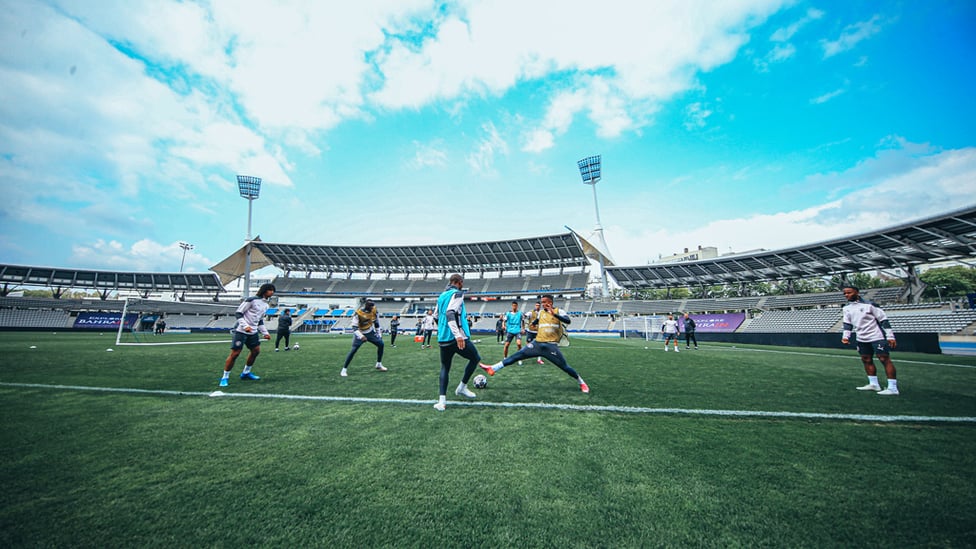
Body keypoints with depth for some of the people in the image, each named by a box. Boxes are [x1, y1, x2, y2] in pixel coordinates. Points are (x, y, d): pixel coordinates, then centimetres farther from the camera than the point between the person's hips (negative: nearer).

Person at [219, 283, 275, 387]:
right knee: (235, 353, -7)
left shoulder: (265, 305, 11)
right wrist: (245, 326, -24)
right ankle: (225, 377, 7)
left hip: (253, 332, 8)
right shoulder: (251, 300, -12)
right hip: (241, 331, -8)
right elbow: (238, 313, -12)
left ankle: (246, 373, 26)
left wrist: (265, 333, 14)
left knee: (256, 350, 9)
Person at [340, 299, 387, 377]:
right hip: (360, 333, -5)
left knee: (381, 344, 0)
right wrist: (360, 336, -36)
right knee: (353, 350, -15)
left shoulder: (373, 310, -10)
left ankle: (379, 364, 16)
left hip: (370, 332, 5)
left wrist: (378, 333, 7)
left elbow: (376, 322, 5)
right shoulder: (358, 313, -25)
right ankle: (344, 369, -3)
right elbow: (354, 327, -22)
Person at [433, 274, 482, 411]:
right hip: (456, 338, -7)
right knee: (475, 358, 16)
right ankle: (462, 388, 19)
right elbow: (450, 313, -23)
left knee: (445, 368, 17)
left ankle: (442, 400, 6)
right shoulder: (457, 293, -8)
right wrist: (458, 334, -32)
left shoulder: (441, 296, 15)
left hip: (443, 339, 7)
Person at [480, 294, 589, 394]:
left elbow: (567, 320, -23)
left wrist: (554, 314, -35)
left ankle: (582, 383, 23)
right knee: (517, 355, -5)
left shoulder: (558, 311, -3)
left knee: (565, 367, -1)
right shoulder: (540, 313, 13)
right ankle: (492, 369, -8)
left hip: (551, 346, -4)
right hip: (537, 343, 4)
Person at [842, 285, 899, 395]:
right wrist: (846, 336, -1)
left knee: (885, 359, -6)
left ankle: (893, 388, -2)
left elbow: (883, 320, -10)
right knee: (866, 360, 10)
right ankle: (874, 384, 20)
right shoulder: (847, 308, 7)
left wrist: (890, 336, -13)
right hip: (862, 339, 7)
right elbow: (847, 323, 10)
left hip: (877, 337, -6)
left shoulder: (869, 304, -11)